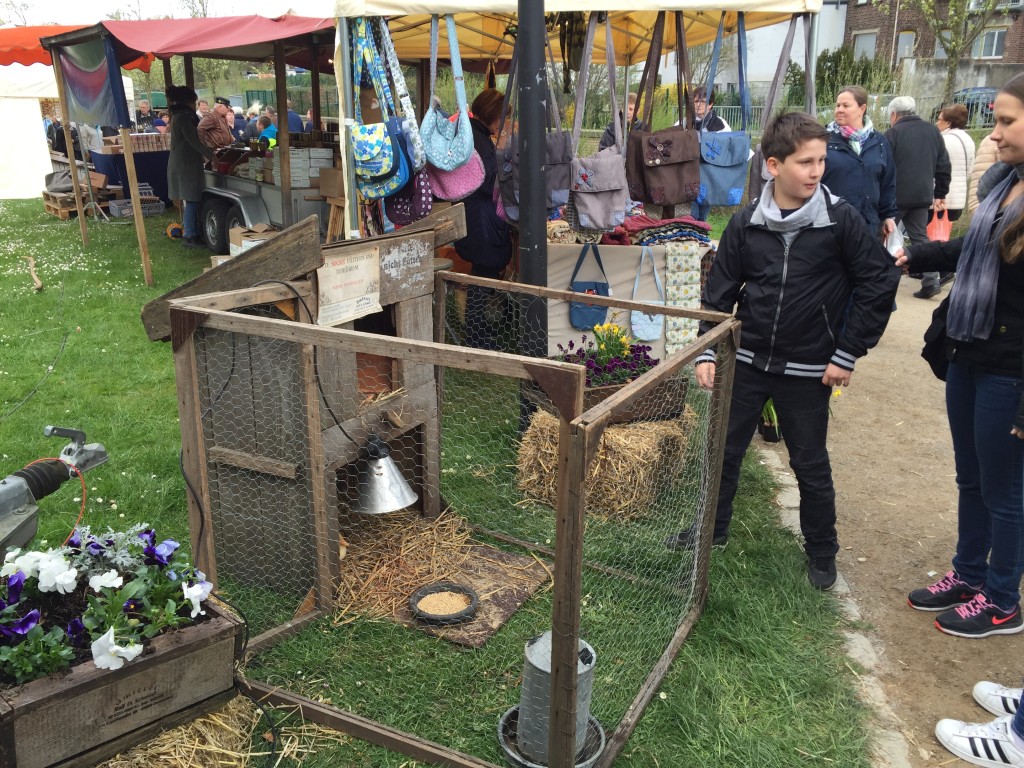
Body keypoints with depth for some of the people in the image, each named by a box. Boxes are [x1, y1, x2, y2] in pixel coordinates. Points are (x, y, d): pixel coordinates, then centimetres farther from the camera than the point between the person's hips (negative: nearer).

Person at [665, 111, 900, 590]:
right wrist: (707, 351, -4)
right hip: (747, 361, 3)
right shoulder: (746, 223, -3)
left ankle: (821, 551, 30)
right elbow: (720, 290, 2)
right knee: (723, 448, 13)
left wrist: (848, 353, -7)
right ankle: (712, 529, 35)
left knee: (810, 464, 10)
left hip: (808, 369, -2)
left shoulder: (840, 220, -10)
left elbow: (879, 282, -6)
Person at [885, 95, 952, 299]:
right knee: (920, 237, 10)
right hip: (922, 196, 5)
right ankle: (931, 281, 0)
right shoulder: (933, 131, 11)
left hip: (896, 196, -5)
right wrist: (940, 194, 19)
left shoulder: (893, 133, -7)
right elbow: (944, 166, 12)